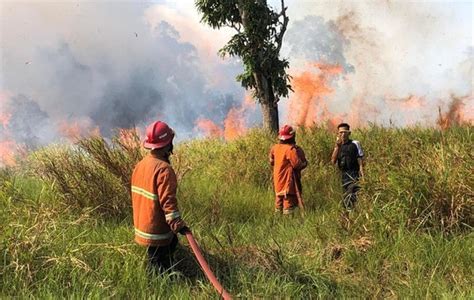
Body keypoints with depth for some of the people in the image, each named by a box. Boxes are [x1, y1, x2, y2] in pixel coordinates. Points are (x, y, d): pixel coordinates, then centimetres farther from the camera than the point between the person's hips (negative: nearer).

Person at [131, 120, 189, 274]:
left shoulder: (141, 164, 4)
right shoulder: (164, 169, -23)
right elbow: (168, 201, -26)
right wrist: (178, 225, -23)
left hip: (142, 226, 9)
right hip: (157, 232, -9)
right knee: (160, 271, 3)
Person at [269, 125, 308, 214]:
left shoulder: (275, 147, 2)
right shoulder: (291, 149, -19)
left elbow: (271, 161, 14)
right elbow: (298, 165, -18)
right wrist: (305, 162, 0)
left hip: (278, 181, 7)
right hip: (288, 181, -7)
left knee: (279, 201, 16)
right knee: (289, 200, -2)